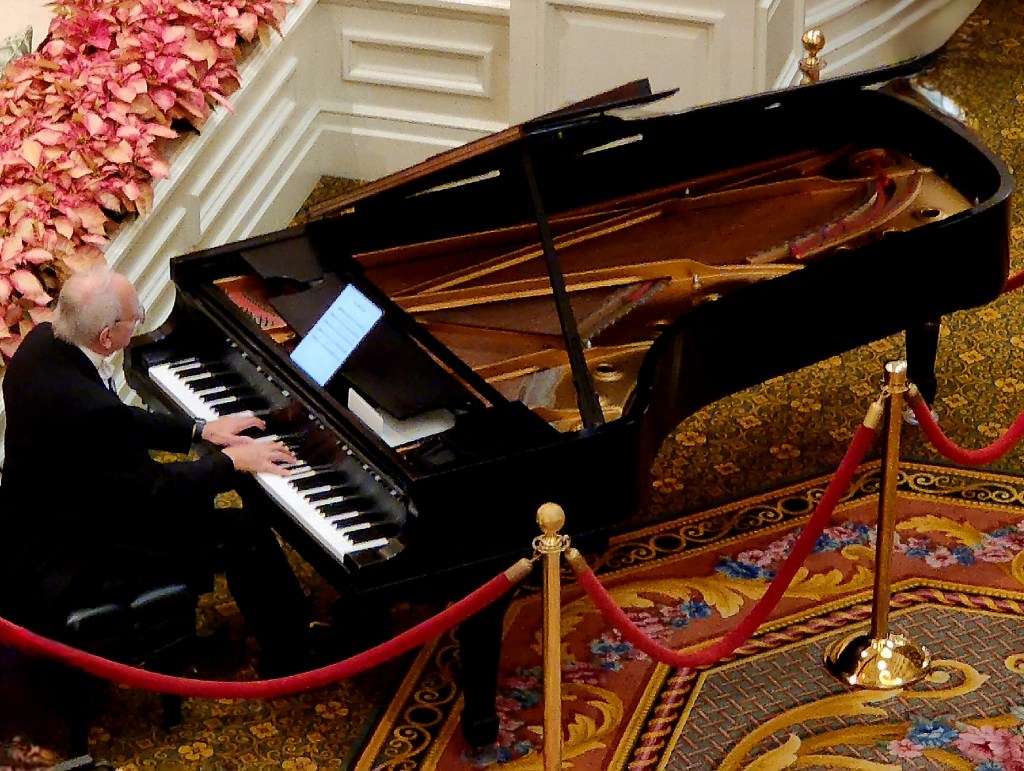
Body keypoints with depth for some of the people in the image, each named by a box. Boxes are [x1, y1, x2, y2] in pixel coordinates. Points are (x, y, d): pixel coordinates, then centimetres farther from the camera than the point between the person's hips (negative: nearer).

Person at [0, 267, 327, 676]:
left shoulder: (43, 342, -8)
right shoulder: (86, 408, -35)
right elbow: (155, 490, -21)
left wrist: (199, 430, 8)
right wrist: (231, 462, -8)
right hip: (66, 566, -9)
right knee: (245, 532, -3)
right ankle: (290, 656, 18)